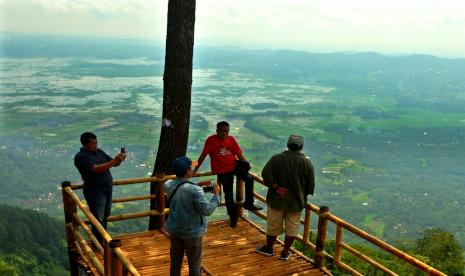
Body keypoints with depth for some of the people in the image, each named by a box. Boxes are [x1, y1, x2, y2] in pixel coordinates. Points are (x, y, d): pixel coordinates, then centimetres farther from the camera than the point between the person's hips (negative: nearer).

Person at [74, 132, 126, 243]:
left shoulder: (99, 151, 8)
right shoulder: (81, 157, -15)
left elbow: (113, 163, 10)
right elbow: (96, 169, -27)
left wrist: (119, 159, -13)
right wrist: (114, 161, -31)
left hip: (107, 189, 7)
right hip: (95, 192, -7)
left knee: (105, 217, 18)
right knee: (98, 220, -2)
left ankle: (103, 240, 33)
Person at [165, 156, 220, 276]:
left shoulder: (168, 185, -8)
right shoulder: (194, 190, -28)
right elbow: (207, 210, -23)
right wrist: (216, 195, -11)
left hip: (174, 229, 6)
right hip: (192, 231, -6)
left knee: (175, 262, 21)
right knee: (194, 264, 12)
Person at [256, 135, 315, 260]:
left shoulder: (276, 158, -9)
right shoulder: (307, 162, -6)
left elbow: (265, 173, -22)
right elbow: (311, 185, -4)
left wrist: (276, 187, -16)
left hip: (277, 199, 0)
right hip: (296, 201, 0)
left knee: (273, 225, 15)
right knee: (292, 228, 14)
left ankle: (268, 248, 31)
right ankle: (285, 252, 23)